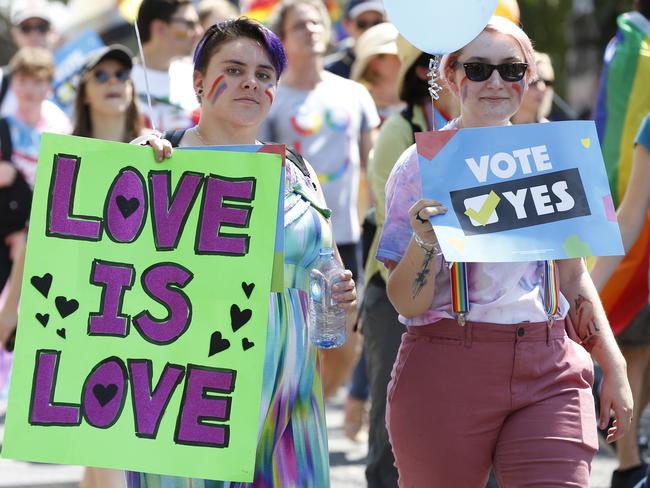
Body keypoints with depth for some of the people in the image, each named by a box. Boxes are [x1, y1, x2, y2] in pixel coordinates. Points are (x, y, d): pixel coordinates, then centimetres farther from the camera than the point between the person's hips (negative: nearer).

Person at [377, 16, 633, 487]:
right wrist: (423, 241, -24)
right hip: (447, 372, -2)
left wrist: (614, 367, 14)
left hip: (549, 374, 3)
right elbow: (407, 303, -6)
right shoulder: (423, 164, -2)